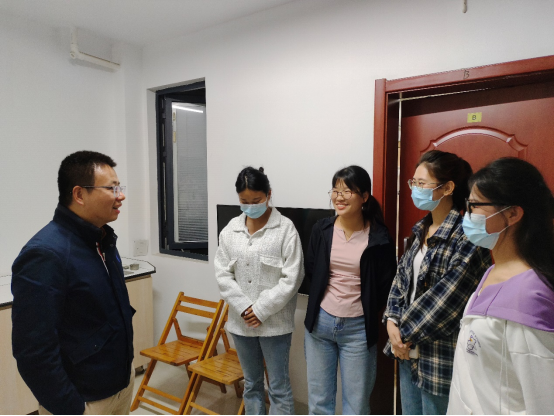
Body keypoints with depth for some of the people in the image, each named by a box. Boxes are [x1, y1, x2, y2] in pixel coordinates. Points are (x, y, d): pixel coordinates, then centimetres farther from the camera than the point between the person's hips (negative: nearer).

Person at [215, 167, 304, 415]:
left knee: (279, 387, 8)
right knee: (251, 383, 20)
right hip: (241, 321, 4)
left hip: (275, 322, -4)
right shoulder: (231, 229, 2)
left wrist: (261, 310, -13)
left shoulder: (285, 229, -10)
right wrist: (244, 308, -9)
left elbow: (292, 278, -13)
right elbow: (223, 274, 1)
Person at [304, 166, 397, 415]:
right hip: (320, 322, 3)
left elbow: (386, 285, -3)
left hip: (358, 328, -2)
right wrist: (323, 300, 7)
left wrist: (368, 310, 1)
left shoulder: (379, 237, -10)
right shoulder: (321, 229, -2)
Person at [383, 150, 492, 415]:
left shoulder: (467, 237, -19)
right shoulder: (421, 231, 6)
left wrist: (405, 334, -14)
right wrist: (392, 321, -5)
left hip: (441, 358, -7)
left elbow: (446, 297, -22)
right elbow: (402, 279, 8)